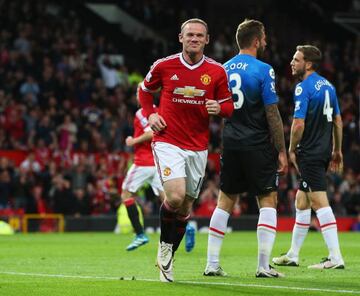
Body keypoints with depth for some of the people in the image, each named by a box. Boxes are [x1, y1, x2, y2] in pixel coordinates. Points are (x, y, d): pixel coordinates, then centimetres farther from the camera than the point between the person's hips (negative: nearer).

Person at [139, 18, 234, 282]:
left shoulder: (217, 71, 1)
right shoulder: (164, 66, -2)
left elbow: (229, 106, 9)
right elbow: (145, 89, 16)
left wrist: (219, 108, -14)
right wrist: (151, 114, 0)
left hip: (198, 147, 3)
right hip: (168, 142, -3)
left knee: (186, 206, 8)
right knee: (175, 196, -22)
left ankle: (167, 260, 23)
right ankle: (165, 246, 5)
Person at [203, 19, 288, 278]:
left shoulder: (224, 69, 8)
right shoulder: (263, 71, -10)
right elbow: (272, 114, -11)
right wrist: (282, 151, -6)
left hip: (231, 145, 6)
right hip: (259, 147, -5)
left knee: (225, 202, 11)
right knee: (268, 201, 2)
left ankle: (212, 264, 8)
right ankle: (263, 266, -4)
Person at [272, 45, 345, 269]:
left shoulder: (303, 88, -13)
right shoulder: (328, 86, 12)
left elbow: (299, 125, -18)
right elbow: (338, 120, 17)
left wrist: (292, 150, -5)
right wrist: (337, 150, 22)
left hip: (309, 154, -9)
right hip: (324, 151, 9)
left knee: (320, 202, -11)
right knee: (301, 201, 17)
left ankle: (335, 257, -16)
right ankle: (293, 255, 23)